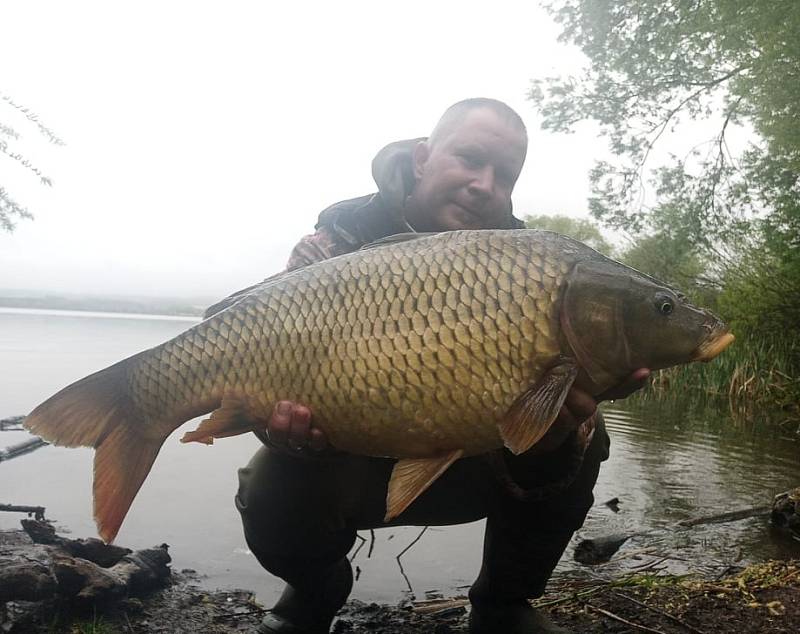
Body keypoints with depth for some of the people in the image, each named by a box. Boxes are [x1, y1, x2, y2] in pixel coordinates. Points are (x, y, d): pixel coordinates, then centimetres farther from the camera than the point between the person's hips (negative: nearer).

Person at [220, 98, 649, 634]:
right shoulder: (339, 244, -16)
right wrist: (294, 427, -44)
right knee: (276, 493, -30)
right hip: (357, 463, -1)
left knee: (578, 445, -20)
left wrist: (556, 433, -44)